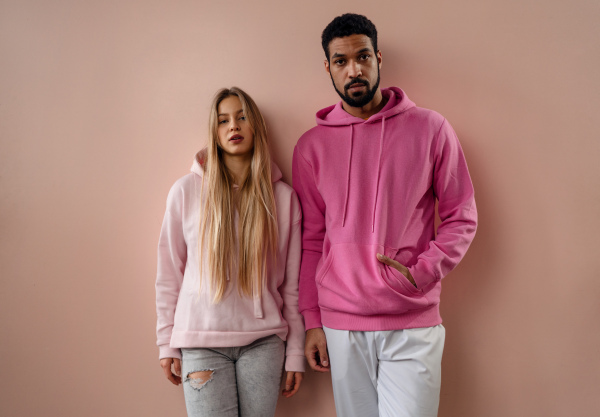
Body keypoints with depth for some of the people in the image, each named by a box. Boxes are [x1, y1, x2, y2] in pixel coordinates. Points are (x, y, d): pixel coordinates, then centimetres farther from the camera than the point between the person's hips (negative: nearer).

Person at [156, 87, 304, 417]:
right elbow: (169, 273, 4)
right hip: (202, 341, -1)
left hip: (263, 342, 1)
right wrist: (167, 344, 5)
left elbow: (291, 283, 4)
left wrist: (295, 353, 5)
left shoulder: (283, 197, 2)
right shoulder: (186, 191, -1)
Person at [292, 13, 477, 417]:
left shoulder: (431, 129, 1)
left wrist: (420, 272, -11)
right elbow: (311, 239, 9)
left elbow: (462, 217, 4)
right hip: (340, 327, 2)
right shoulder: (311, 145, 6)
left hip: (413, 325, -1)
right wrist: (312, 321, 7)